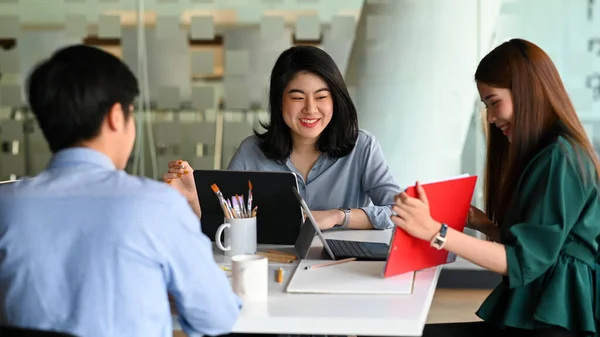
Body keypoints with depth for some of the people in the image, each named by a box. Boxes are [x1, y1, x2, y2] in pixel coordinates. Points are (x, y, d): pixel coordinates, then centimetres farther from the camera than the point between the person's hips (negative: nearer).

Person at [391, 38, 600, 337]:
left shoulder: (559, 158, -12)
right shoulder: (543, 153, 17)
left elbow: (525, 259, -17)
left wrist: (435, 232, -23)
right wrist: (480, 222, 6)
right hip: (532, 312, 9)